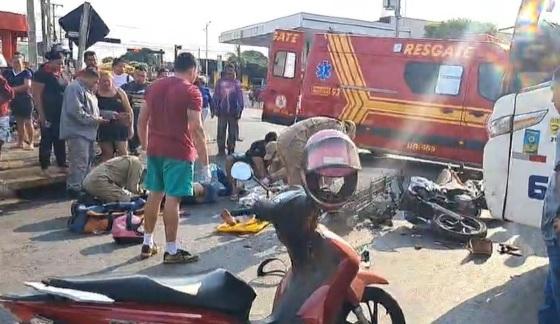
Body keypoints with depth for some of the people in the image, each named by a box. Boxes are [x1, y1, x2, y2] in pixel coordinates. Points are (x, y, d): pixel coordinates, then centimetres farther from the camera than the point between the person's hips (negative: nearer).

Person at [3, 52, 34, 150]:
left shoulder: (26, 72, -5)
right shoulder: (7, 73, 10)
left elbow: (27, 85, -16)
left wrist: (13, 89, -14)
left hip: (25, 100, -5)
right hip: (14, 100, 5)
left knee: (28, 122, -2)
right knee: (19, 122, 11)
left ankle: (30, 143, 3)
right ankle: (20, 142, 19)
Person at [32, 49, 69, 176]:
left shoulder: (60, 74, 11)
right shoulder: (41, 74, -11)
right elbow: (36, 96, -14)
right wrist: (42, 115, -17)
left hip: (61, 114, 7)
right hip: (48, 114, -7)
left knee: (60, 140, 12)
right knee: (47, 140, 2)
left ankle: (62, 165, 20)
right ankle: (45, 168, 11)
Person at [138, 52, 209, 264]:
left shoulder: (155, 86, 11)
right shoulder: (191, 92, -10)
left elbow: (142, 120, 13)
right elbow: (196, 129, -16)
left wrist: (146, 147, 21)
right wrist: (205, 163, -13)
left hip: (155, 150, 7)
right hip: (179, 152, -7)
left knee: (154, 195, 15)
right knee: (172, 198, -3)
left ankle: (147, 244, 24)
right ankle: (171, 251, 4)